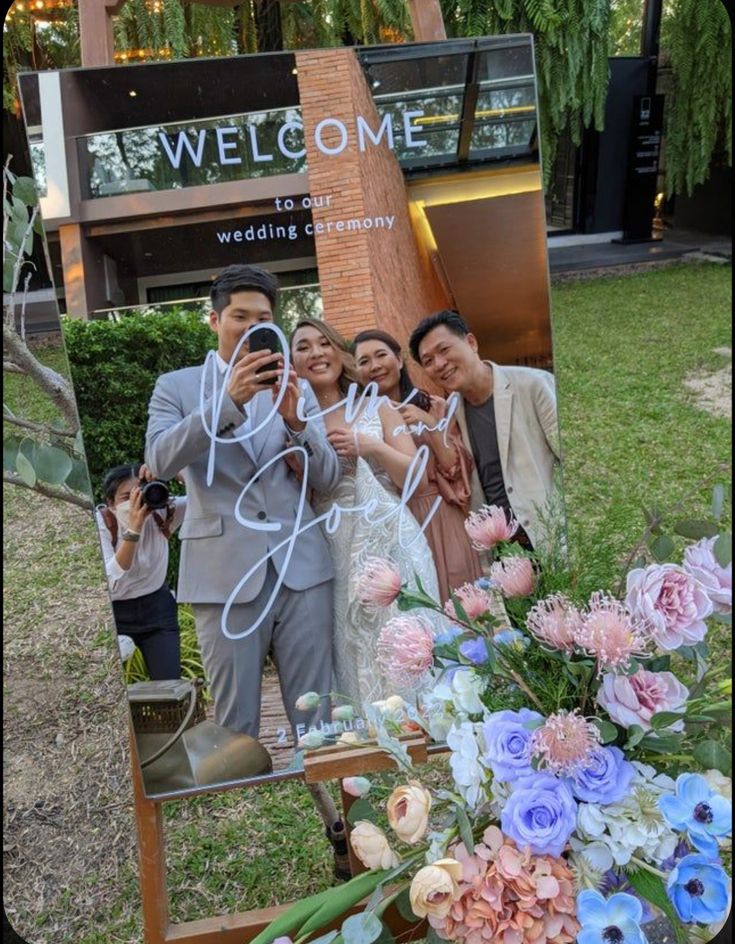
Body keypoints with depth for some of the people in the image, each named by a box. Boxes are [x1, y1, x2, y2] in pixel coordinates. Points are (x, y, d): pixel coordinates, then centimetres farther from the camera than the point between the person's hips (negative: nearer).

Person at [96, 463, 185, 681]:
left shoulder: (161, 513, -16)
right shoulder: (100, 522, -22)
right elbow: (111, 584, -33)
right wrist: (133, 528, -42)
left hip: (156, 607, 2)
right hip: (113, 612, -2)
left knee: (170, 684, 0)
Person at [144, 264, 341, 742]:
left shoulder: (297, 389, 13)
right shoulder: (176, 386, 8)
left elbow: (329, 478, 5)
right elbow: (160, 460, -10)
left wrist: (295, 419, -13)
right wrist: (229, 399, -21)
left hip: (301, 566, 2)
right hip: (225, 571, -1)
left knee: (317, 720, 7)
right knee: (236, 725, 8)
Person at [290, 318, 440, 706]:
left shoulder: (375, 407, 9)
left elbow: (414, 476, 5)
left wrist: (372, 446, -11)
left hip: (393, 541, 0)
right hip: (338, 552, 0)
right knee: (356, 659, 3)